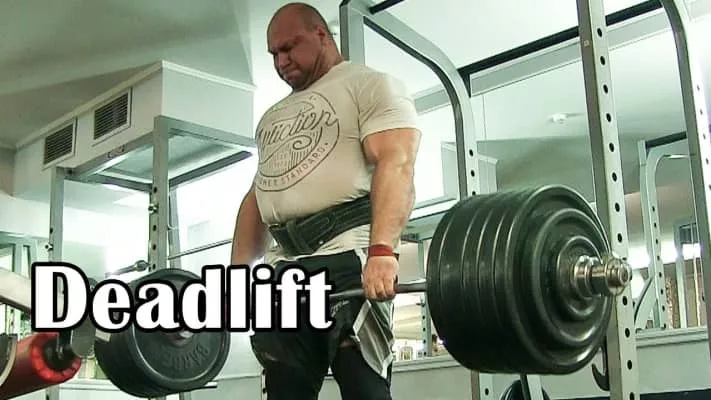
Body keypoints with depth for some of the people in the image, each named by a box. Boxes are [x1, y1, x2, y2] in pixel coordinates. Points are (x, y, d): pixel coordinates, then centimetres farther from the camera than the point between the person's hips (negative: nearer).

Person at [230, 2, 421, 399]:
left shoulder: (370, 86, 4)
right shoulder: (273, 117, 28)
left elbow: (396, 164, -12)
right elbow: (257, 197, 26)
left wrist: (383, 251, -28)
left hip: (348, 258, -7)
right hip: (284, 266, 7)